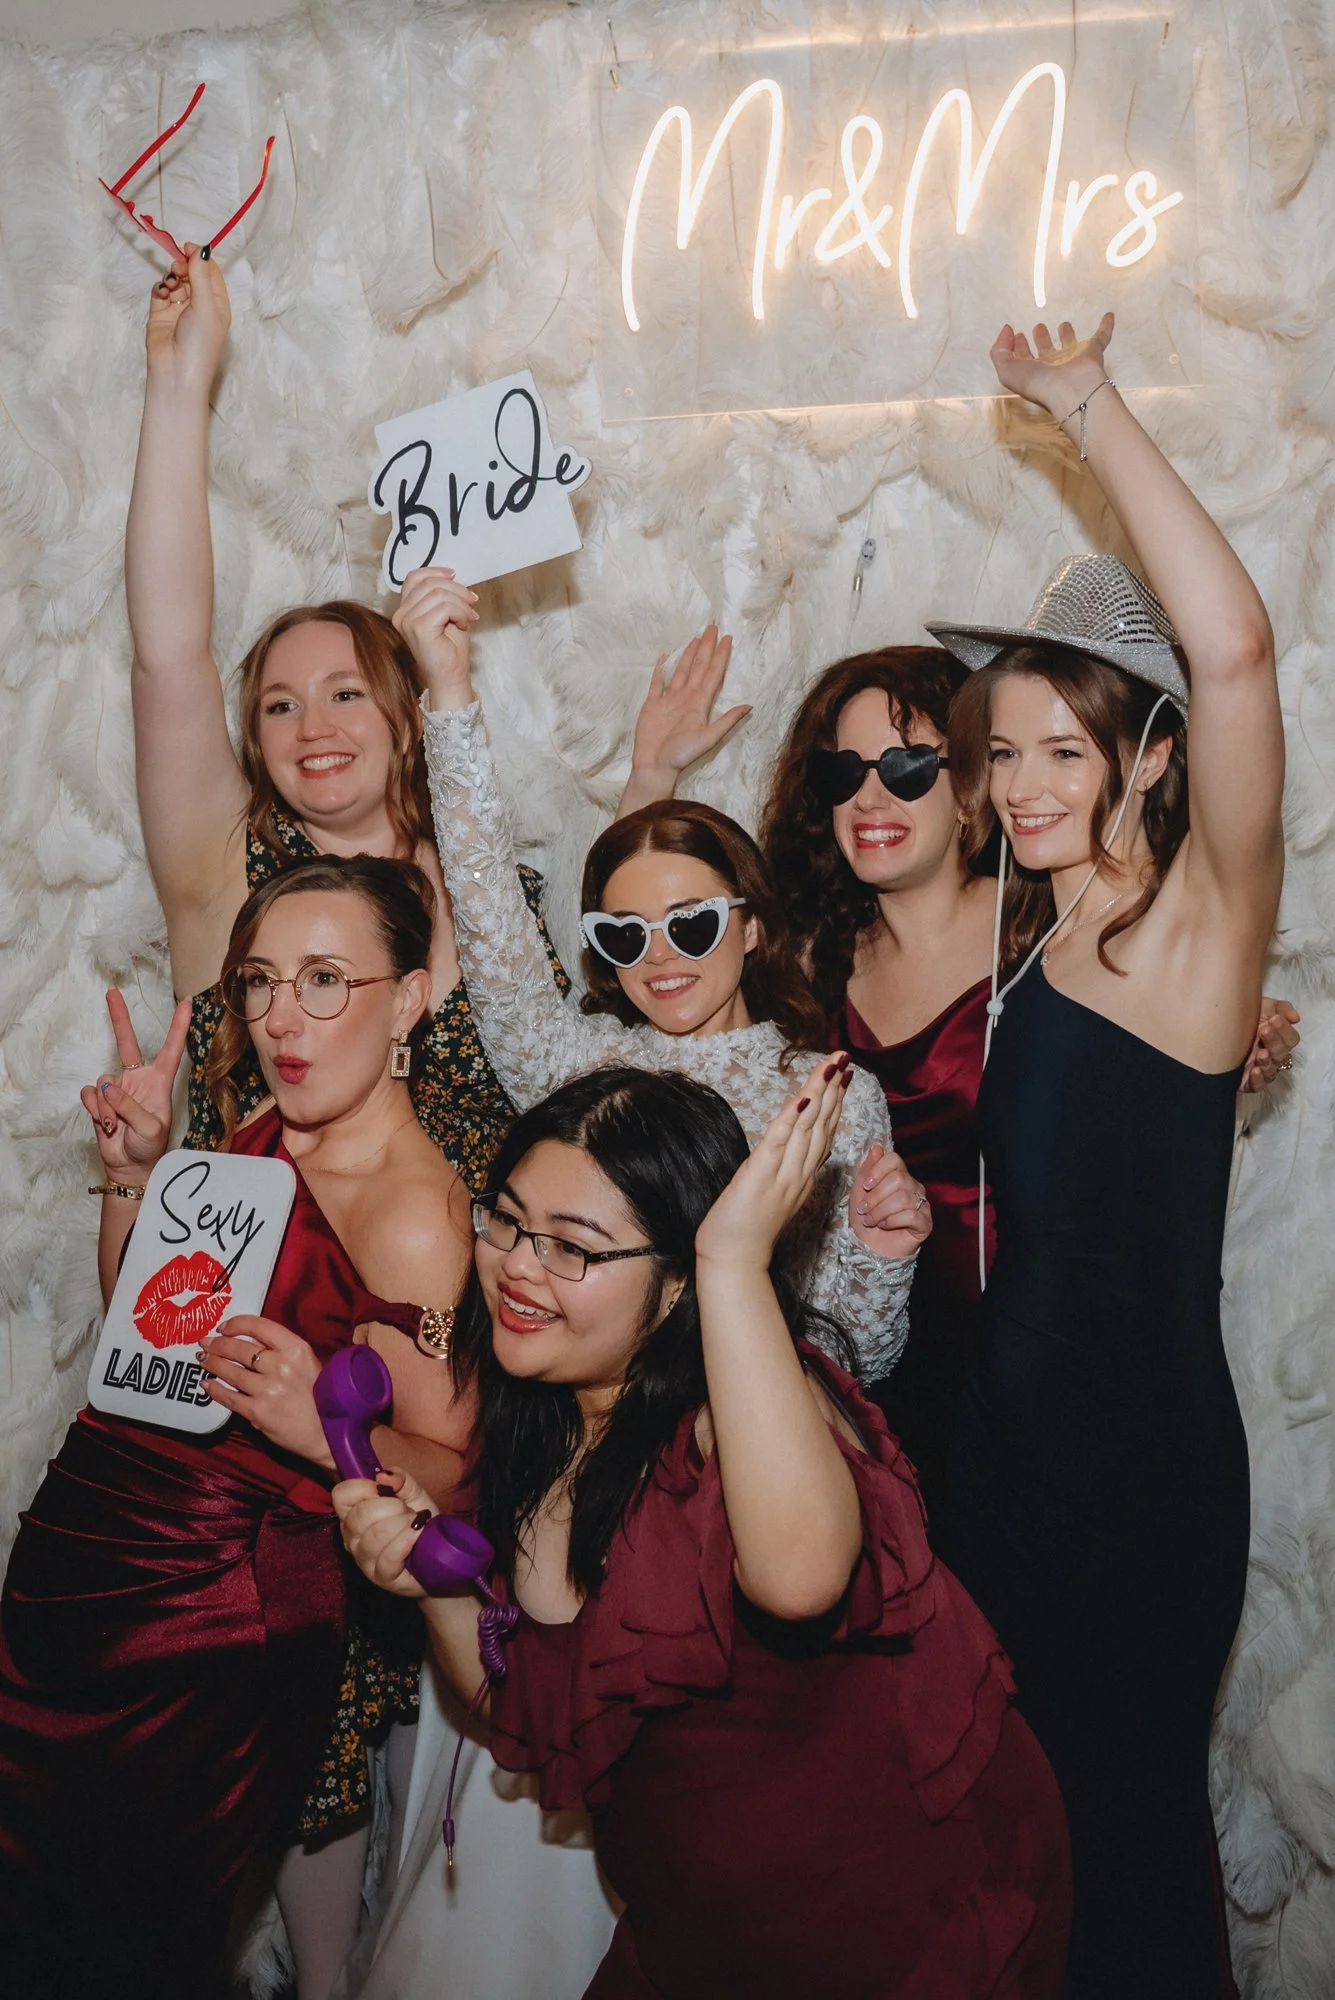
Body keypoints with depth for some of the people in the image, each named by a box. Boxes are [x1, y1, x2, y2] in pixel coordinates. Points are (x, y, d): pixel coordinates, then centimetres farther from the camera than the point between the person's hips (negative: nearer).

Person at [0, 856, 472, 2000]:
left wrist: (324, 1427, -34)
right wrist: (134, 1169, 1)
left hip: (217, 1595, -7)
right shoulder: (259, 1131, 5)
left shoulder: (414, 1215, -20)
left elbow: (454, 1469, -17)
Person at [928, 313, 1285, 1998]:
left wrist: (1092, 412, -20)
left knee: (1125, 1807, 8)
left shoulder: (1201, 919, -12)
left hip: (1141, 1445, -7)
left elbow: (1234, 646, -29)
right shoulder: (1027, 946, 9)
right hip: (1006, 1419, 8)